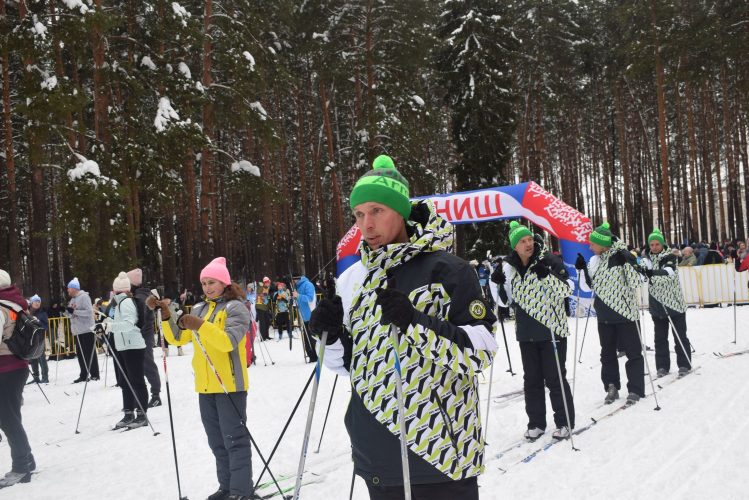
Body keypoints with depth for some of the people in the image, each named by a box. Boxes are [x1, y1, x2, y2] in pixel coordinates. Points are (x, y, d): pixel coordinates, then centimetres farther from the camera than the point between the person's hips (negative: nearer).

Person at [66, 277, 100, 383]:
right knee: (80, 354, 9)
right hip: (77, 331, 8)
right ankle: (83, 375, 15)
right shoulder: (72, 299, 17)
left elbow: (89, 312, -19)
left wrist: (74, 311, -21)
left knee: (90, 353, -4)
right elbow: (71, 315, 21)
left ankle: (94, 374, 1)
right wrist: (68, 311, -1)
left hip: (87, 330, -8)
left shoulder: (84, 297, -10)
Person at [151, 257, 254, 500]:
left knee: (235, 438, -4)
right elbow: (177, 338, 8)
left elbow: (229, 341, -22)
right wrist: (166, 316, -8)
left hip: (230, 384, -7)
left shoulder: (235, 307, -7)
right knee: (217, 440, 14)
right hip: (205, 386, 7)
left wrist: (201, 326, -33)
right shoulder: (199, 309, 13)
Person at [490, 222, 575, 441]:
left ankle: (564, 422, 15)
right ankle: (536, 423, 22)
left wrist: (547, 276, -29)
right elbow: (505, 301, 11)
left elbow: (567, 289, -14)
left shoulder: (550, 261, -9)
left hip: (552, 330, -4)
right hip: (526, 333, 5)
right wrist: (496, 284, -7)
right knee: (531, 379, 11)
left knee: (554, 378, 1)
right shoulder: (509, 267, 4)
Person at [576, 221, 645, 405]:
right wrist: (583, 269, -6)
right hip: (604, 315, 6)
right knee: (607, 352, 12)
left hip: (625, 313, -6)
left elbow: (634, 283, -16)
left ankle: (635, 390, 7)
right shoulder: (595, 260, 4)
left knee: (632, 352, 1)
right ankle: (611, 387, 23)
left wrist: (627, 263, -27)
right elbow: (588, 287, 9)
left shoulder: (622, 255, -12)